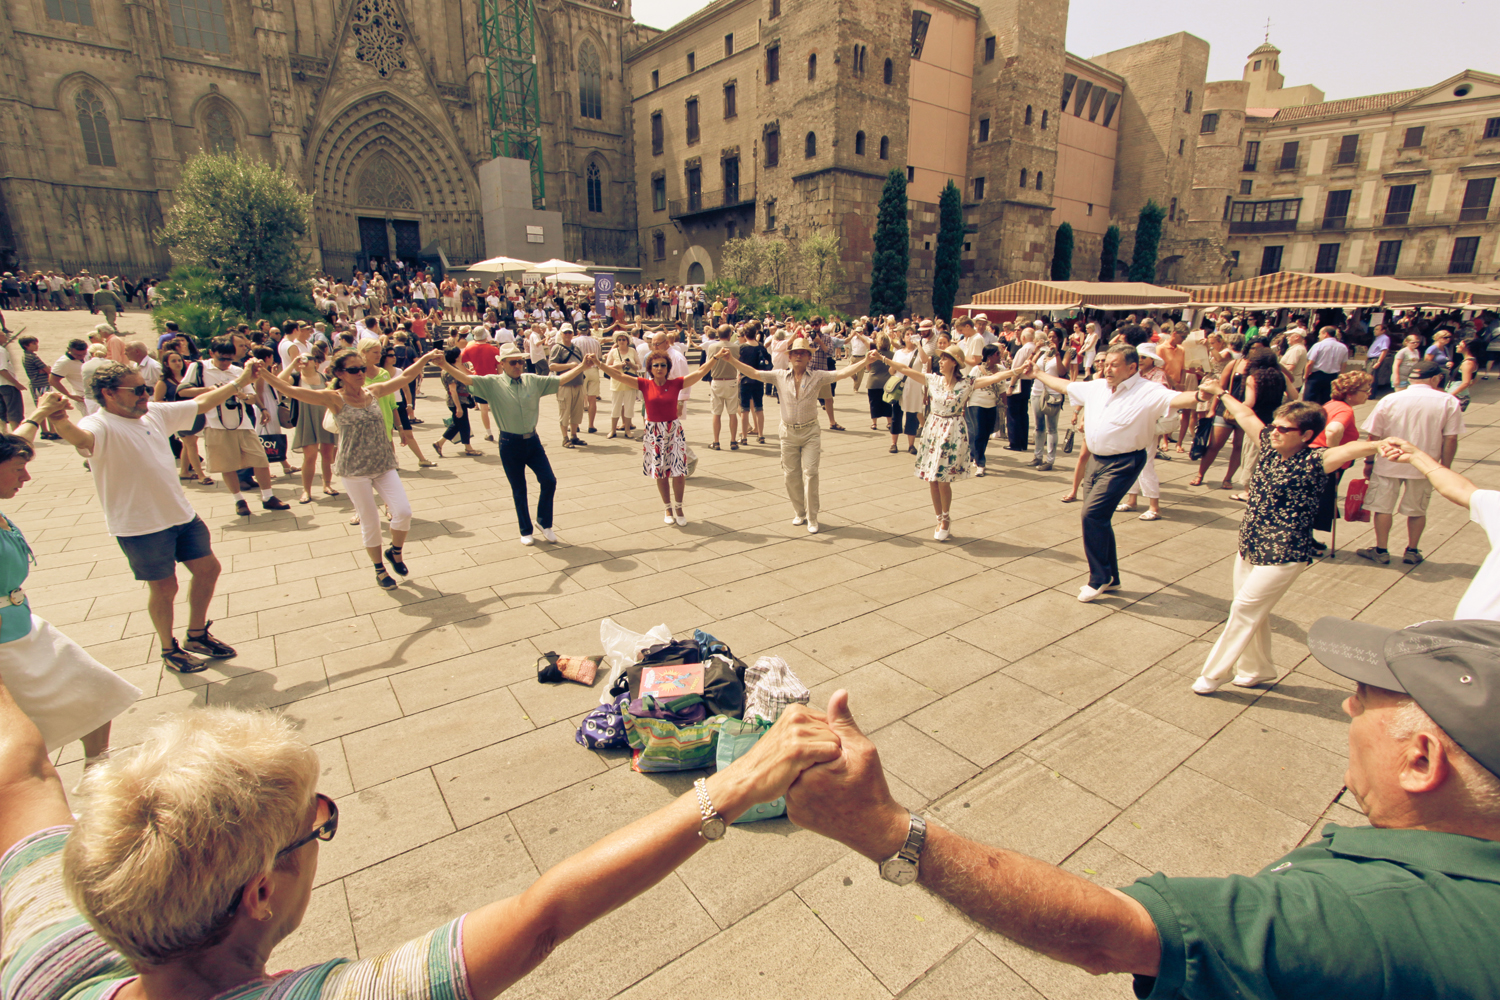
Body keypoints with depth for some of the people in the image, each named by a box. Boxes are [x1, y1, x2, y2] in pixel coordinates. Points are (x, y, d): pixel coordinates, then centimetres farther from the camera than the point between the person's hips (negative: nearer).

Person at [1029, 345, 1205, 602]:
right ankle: (1111, 578, 27)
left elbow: (1175, 399, -29)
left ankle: (1099, 578, -1)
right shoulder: (1096, 387, 10)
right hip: (1097, 459, 8)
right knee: (1097, 519, 11)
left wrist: (1198, 395, -49)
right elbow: (1065, 386, 24)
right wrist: (1038, 373, 31)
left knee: (1092, 514, -17)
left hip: (1123, 463, -8)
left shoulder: (1148, 392, -11)